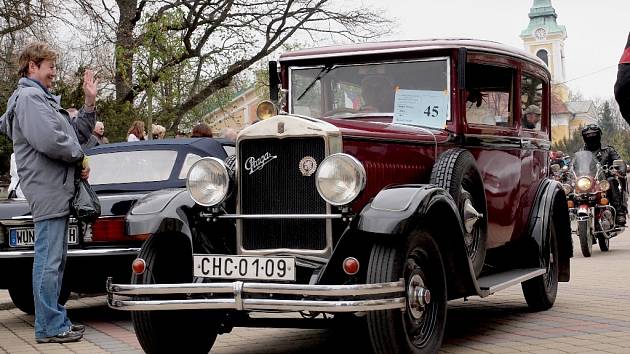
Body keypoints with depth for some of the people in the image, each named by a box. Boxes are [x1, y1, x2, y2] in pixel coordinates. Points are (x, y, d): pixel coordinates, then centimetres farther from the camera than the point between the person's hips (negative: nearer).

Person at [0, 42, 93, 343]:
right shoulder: (29, 97, -10)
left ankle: (53, 321, 21)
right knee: (48, 261, -8)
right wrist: (79, 158, -8)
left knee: (54, 260, 14)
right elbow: (49, 141, -24)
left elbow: (71, 134, 25)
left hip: (57, 189, 11)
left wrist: (90, 104, 16)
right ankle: (50, 327, -5)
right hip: (48, 190, -11)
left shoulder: (42, 98, 23)